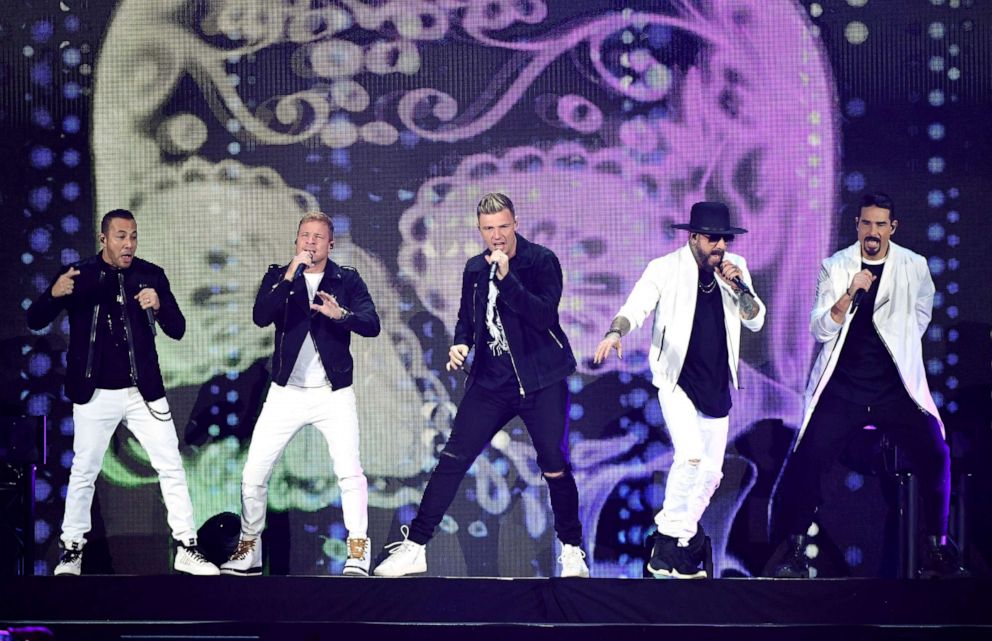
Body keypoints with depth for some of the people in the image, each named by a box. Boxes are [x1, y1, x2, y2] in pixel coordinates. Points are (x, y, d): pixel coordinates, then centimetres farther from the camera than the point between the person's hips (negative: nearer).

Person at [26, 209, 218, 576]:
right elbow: (34, 321, -4)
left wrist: (159, 306, -22)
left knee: (171, 467, 1)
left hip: (143, 391, 2)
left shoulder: (151, 275, 1)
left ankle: (186, 549, 8)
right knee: (83, 472, 4)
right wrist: (54, 294, -25)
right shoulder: (79, 276, -3)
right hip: (95, 393, -1)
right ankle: (72, 551, 16)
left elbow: (177, 330, -1)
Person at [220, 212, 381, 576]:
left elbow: (372, 325, -10)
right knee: (254, 474, 1)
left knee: (349, 470, -18)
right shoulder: (278, 277, 5)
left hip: (334, 393, -2)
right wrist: (289, 276, -22)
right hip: (287, 392, 2)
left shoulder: (347, 280, 3)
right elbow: (261, 317, -12)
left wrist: (341, 314, -30)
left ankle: (358, 550, -9)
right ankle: (248, 550, 16)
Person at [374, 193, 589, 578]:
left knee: (554, 467, -3)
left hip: (541, 383, -4)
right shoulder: (475, 269, 7)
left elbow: (544, 315, -22)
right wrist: (461, 343, 1)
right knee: (452, 460, -1)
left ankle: (572, 550, 17)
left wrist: (506, 277, -29)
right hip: (490, 383, 4)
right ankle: (414, 547, 4)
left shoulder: (541, 261, -8)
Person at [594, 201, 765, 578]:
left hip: (716, 386, 6)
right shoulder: (665, 269, -7)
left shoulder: (735, 268, 6)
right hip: (677, 381, -5)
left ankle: (674, 543, 24)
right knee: (690, 456, -23)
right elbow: (637, 306, -20)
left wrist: (739, 287, -11)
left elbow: (755, 321, 7)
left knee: (711, 471, 7)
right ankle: (672, 541, -9)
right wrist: (616, 333, -41)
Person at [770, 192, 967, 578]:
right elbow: (820, 331, -7)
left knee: (935, 455, -15)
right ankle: (794, 551, 3)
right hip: (842, 386, 0)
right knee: (807, 460, -11)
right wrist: (849, 294, -21)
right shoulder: (835, 267, 1)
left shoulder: (914, 267, 3)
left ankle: (936, 550, 0)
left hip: (895, 387, 0)